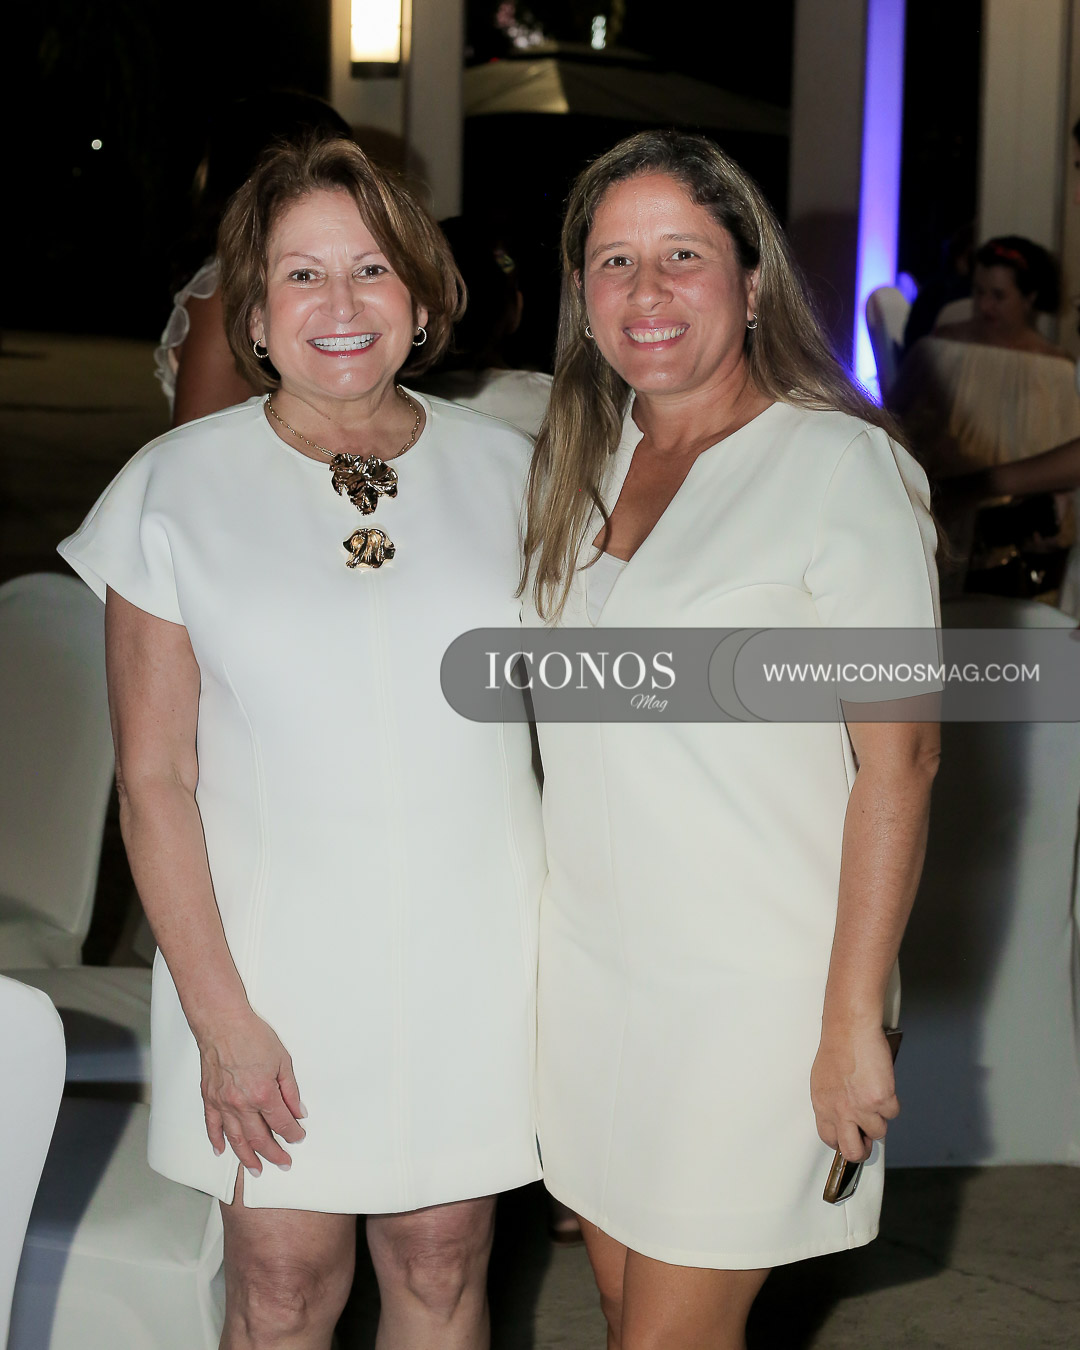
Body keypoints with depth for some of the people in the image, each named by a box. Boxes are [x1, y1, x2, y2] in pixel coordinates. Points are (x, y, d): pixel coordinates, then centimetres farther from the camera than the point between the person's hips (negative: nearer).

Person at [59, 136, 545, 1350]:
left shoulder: (506, 470, 2)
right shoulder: (175, 490, -4)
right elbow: (155, 779, -5)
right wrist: (218, 1015, -9)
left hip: (476, 961, 2)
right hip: (276, 958, -1)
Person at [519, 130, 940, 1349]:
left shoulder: (839, 467, -13)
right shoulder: (583, 458, 8)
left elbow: (898, 759, -14)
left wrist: (854, 1020, -16)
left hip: (752, 989, -6)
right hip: (590, 961, 6)